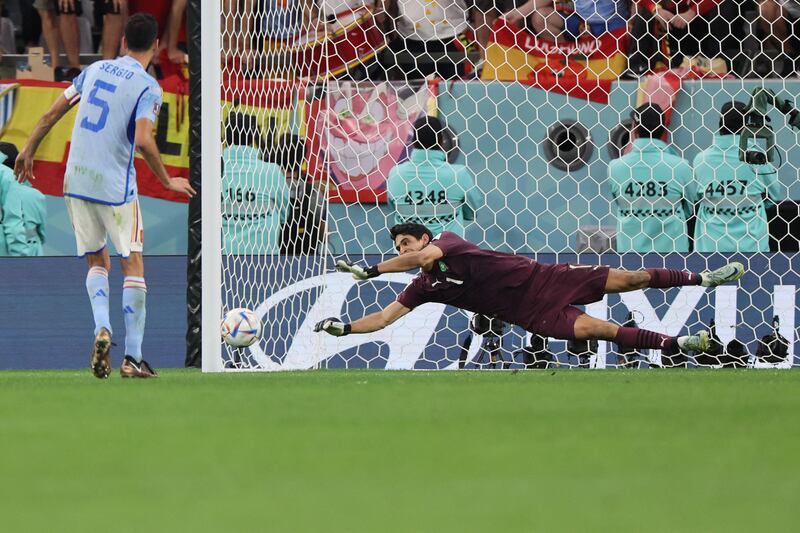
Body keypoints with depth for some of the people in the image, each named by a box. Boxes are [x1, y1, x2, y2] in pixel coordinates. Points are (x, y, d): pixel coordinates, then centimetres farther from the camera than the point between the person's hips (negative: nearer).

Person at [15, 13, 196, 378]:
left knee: (97, 262, 17)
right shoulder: (148, 87, -8)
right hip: (115, 186, -5)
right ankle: (132, 358, 1)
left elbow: (53, 113, 10)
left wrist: (29, 150, 22)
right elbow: (143, 141, -20)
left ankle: (101, 328, -8)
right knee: (133, 265, 5)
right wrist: (168, 181, -7)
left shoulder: (96, 70, 9)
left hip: (76, 181, 5)